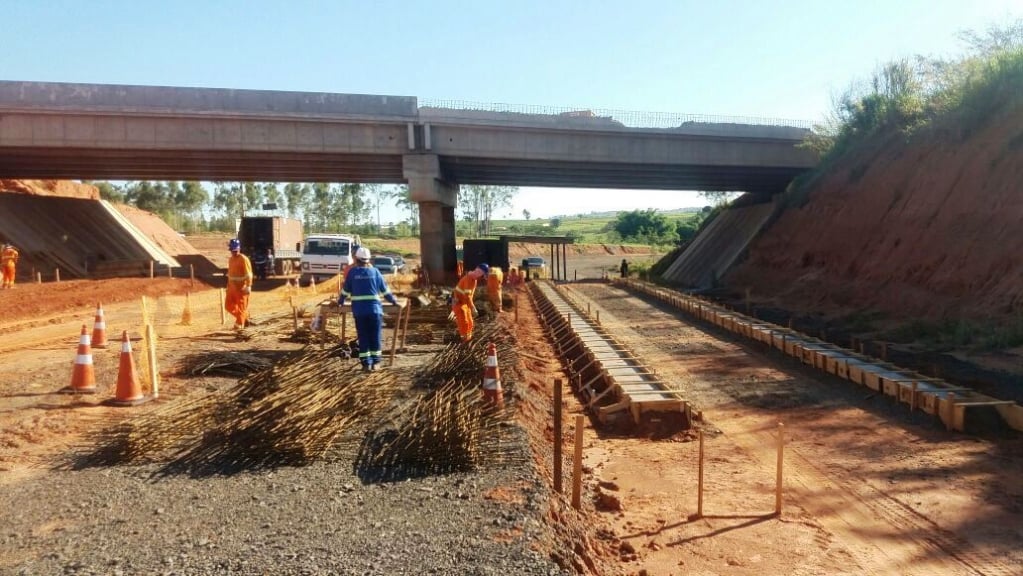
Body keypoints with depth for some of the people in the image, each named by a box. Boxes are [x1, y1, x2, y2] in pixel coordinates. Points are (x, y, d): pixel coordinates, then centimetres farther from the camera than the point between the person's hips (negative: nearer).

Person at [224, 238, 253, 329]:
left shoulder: (243, 259, -12)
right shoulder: (230, 259, 13)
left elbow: (248, 274, -16)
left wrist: (248, 286, -22)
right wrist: (228, 285, 20)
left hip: (241, 287, -8)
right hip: (232, 286, 8)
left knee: (241, 305, 0)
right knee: (228, 305, 10)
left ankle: (239, 323, 9)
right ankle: (244, 317, 24)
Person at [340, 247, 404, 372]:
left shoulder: (352, 272, 2)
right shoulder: (375, 271, 4)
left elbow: (345, 290, 9)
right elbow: (385, 290, 8)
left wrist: (339, 302, 23)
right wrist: (395, 302, 18)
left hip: (359, 310, 0)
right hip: (375, 309, 0)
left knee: (363, 338, 5)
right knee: (375, 337, 8)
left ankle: (366, 364, 5)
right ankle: (374, 363, 10)